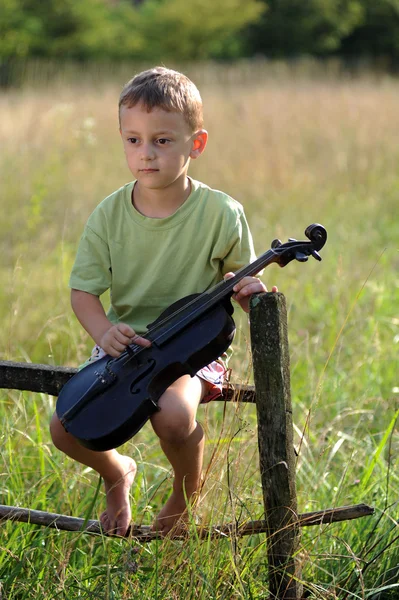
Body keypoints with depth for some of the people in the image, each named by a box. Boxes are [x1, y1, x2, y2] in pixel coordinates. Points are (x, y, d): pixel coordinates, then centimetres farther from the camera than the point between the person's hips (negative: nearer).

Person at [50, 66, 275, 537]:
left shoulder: (220, 214, -9)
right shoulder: (109, 215, -3)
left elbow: (237, 275, 7)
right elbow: (82, 290, 0)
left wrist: (248, 291, -18)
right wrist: (104, 331, -22)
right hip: (124, 346, 4)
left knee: (174, 416, -35)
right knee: (65, 428, -15)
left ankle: (184, 497, 2)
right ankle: (116, 473, 23)